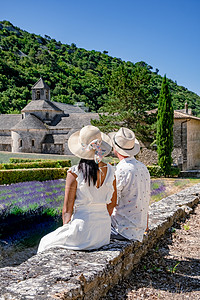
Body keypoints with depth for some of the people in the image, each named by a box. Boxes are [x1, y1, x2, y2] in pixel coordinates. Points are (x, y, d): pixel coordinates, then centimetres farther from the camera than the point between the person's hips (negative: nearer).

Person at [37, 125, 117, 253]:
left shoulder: (74, 173, -17)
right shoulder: (110, 171, -4)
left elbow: (67, 210, -10)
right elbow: (112, 204, 6)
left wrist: (66, 229, 7)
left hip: (82, 231, -5)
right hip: (104, 230, 6)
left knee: (47, 242, 25)